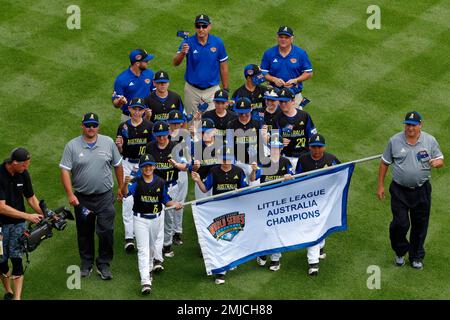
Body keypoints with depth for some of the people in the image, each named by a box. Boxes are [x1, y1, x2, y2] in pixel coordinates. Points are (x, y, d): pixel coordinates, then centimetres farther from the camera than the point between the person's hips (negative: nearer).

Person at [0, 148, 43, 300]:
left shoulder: (23, 174, -4)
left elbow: (31, 198, 10)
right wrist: (28, 216, -22)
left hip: (18, 224, 3)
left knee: (17, 259, -4)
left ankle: (17, 297, -3)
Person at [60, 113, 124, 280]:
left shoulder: (108, 142, 1)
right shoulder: (72, 146, -4)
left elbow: (118, 166, 11)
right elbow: (65, 171, -7)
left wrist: (121, 187, 14)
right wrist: (70, 194, -15)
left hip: (105, 196, 0)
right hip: (82, 198, 0)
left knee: (106, 231, -5)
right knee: (84, 233, 12)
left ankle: (103, 264, 9)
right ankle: (86, 263, 27)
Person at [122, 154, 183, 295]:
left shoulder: (160, 182, -1)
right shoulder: (136, 182, -11)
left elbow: (165, 200, 6)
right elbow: (126, 192, -30)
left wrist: (175, 204, -14)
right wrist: (126, 183, -51)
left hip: (156, 219, 4)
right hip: (140, 219, -4)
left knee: (152, 247, 22)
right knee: (143, 249, -9)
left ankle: (149, 269, 47)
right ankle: (145, 281, -15)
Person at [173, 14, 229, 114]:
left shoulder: (218, 42, -4)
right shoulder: (188, 42, -7)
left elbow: (223, 67, 3)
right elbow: (175, 63, -19)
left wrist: (226, 89, 4)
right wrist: (182, 53, -41)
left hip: (212, 91, 0)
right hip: (192, 90, 0)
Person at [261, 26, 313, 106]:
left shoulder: (301, 53, -2)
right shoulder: (269, 53, 1)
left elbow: (309, 73, 3)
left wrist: (295, 80, -14)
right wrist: (274, 79, -14)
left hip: (295, 96, -1)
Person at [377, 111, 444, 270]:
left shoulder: (430, 141, -1)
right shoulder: (395, 141, -2)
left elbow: (441, 160, 3)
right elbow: (385, 163, 5)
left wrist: (437, 162, -22)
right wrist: (380, 185, 3)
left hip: (422, 190, 1)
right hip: (400, 190, -1)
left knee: (420, 225, 9)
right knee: (400, 223, -6)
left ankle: (416, 257, 26)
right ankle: (400, 252, 21)